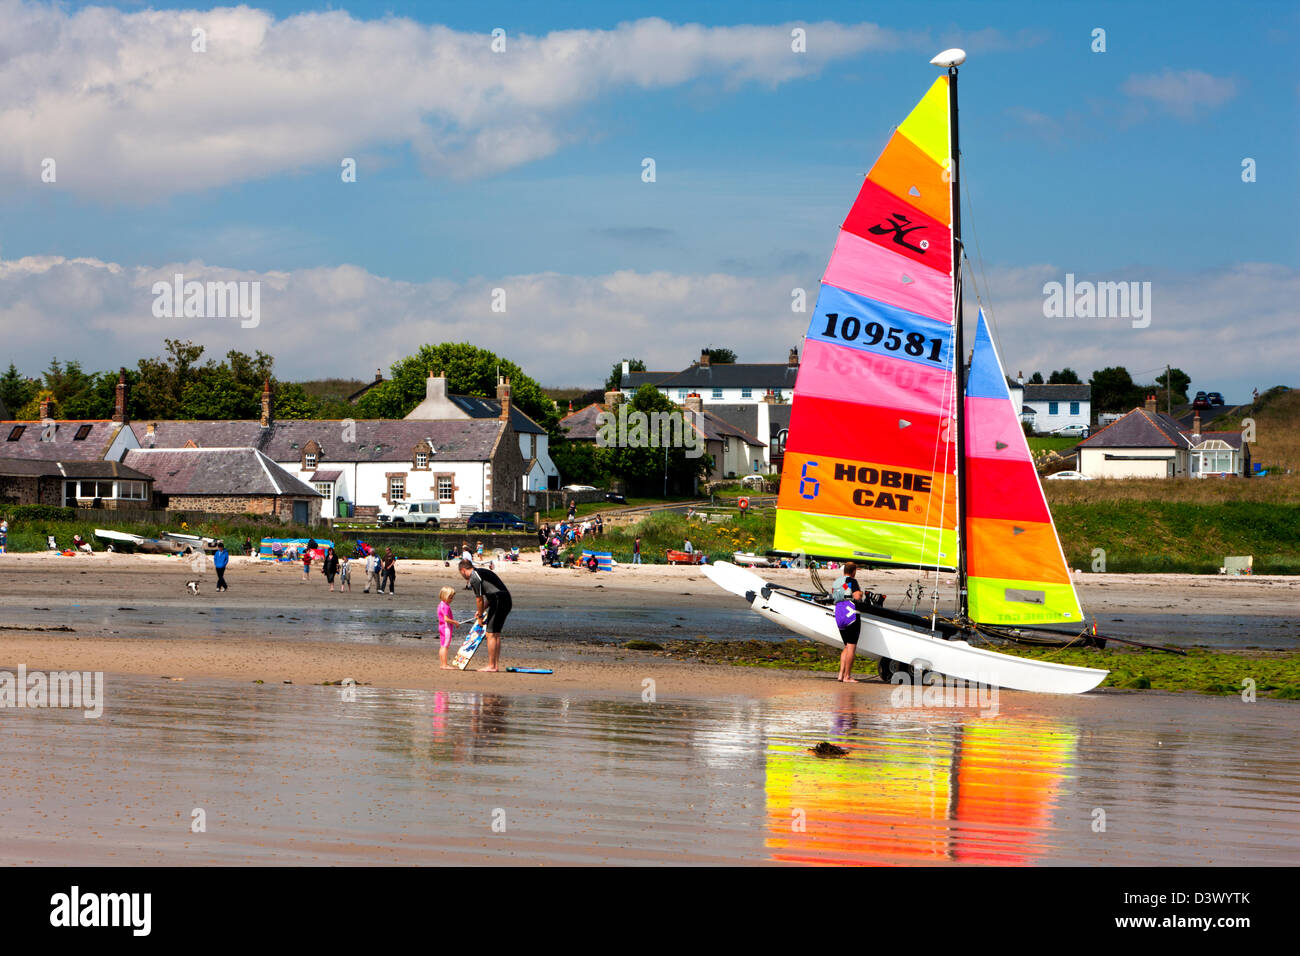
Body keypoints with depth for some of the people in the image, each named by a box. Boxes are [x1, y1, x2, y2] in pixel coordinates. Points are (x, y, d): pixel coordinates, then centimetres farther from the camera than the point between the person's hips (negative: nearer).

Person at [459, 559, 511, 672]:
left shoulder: (474, 578, -7)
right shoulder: (482, 572, 23)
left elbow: (480, 600, -5)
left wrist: (480, 617, 8)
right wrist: (481, 611, 30)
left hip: (498, 602, -9)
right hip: (507, 599, 9)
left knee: (491, 634, -5)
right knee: (496, 634, 13)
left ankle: (491, 666, -5)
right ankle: (495, 665, 15)